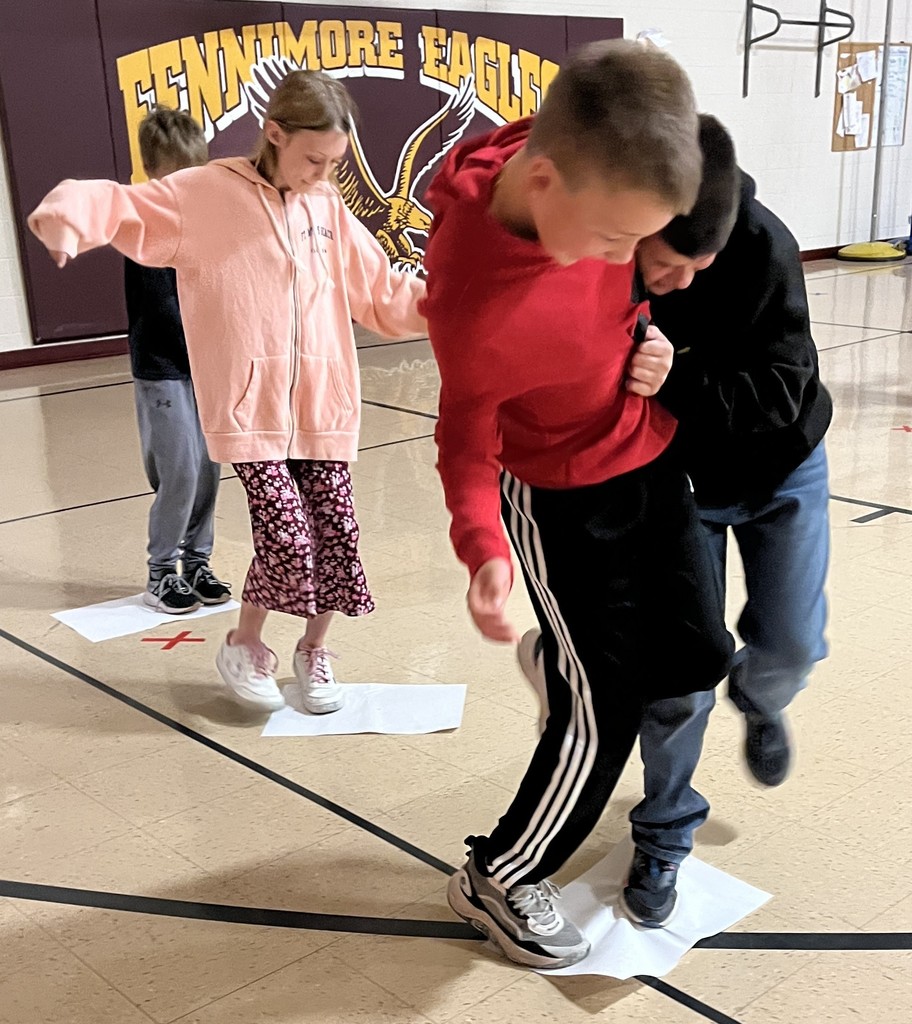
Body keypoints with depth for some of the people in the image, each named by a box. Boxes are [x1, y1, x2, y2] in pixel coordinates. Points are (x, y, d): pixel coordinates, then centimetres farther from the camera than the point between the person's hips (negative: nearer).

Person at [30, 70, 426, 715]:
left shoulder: (328, 210, 9)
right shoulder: (205, 194, -3)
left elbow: (385, 295, 10)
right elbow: (120, 205, -7)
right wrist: (69, 219, -28)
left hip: (323, 406, 5)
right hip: (249, 406, -4)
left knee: (335, 536, 5)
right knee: (287, 535, -11)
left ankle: (314, 649, 31)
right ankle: (245, 646, 18)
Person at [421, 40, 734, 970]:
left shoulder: (588, 171, -19)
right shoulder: (471, 298, -36)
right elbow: (467, 438, -19)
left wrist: (651, 337, -13)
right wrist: (482, 548, -35)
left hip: (652, 459, 7)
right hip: (563, 496, -6)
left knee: (695, 656, 13)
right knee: (601, 714, 1)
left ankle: (568, 653, 46)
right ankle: (498, 881, 24)